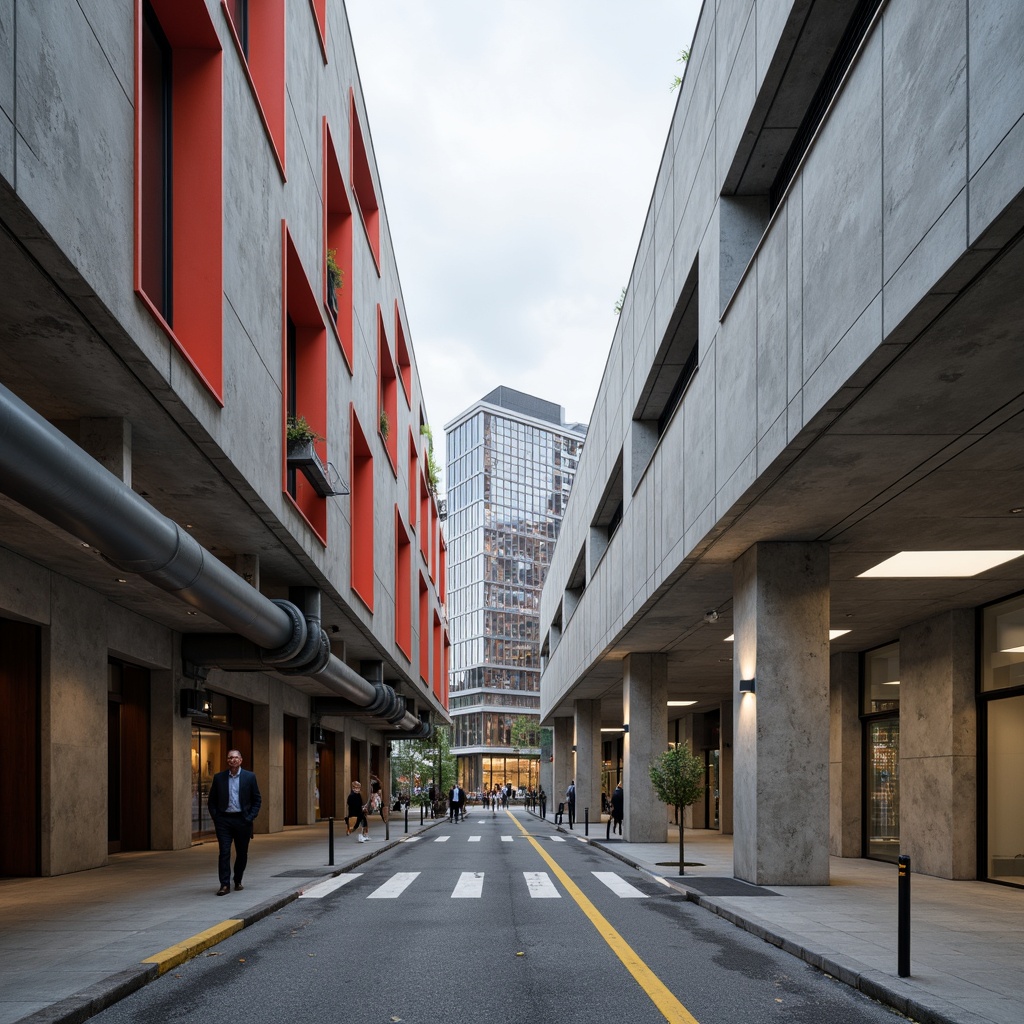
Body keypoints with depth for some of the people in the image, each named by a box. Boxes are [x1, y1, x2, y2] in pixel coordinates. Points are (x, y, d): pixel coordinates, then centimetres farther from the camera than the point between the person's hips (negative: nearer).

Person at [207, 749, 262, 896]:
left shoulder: (249, 777, 2)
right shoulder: (219, 777, 5)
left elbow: (257, 800, 5)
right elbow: (212, 800, 10)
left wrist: (250, 818, -4)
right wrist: (215, 817, -1)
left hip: (242, 820, 0)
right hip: (224, 820, 0)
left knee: (242, 853, 9)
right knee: (224, 852, -9)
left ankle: (238, 881, 27)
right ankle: (225, 885, -7)